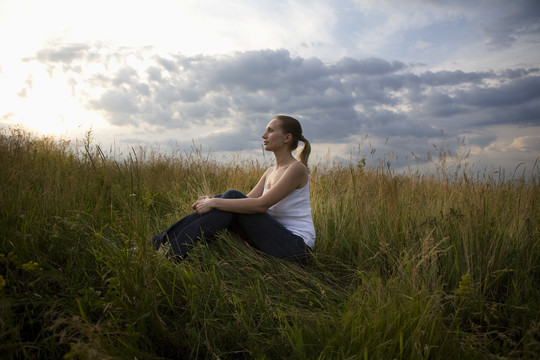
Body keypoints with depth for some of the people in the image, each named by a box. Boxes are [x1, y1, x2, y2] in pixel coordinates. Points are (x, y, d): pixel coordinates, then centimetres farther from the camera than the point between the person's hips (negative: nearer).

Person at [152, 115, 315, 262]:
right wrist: (211, 201, -10)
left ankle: (173, 253, -20)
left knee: (232, 196, -21)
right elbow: (247, 201, 6)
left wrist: (214, 203, -22)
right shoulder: (271, 171, 14)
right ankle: (162, 241, -9)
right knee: (224, 201, -9)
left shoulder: (297, 168, -13)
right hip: (272, 237, 7)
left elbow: (261, 204, -23)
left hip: (296, 246, -7)